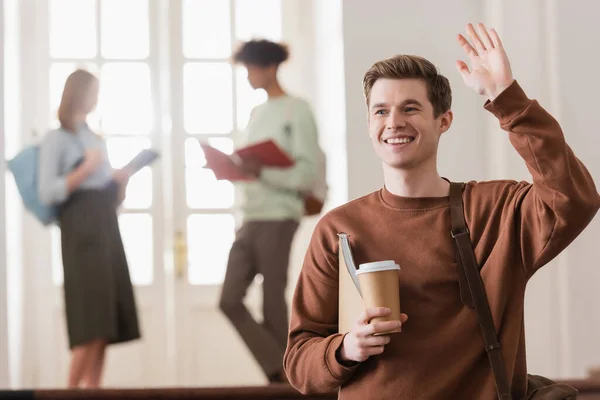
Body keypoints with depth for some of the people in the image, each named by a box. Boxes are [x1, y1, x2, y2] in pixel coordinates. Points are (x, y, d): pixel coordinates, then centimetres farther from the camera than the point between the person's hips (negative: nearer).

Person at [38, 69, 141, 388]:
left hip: (107, 229, 7)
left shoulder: (96, 139, 21)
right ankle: (71, 390, -10)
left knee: (107, 323, 0)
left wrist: (122, 180, 3)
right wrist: (86, 169, -15)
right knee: (91, 320, -15)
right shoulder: (57, 138, 0)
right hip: (80, 230, -7)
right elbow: (47, 192, -12)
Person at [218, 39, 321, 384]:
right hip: (249, 219, 7)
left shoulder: (297, 110, -4)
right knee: (230, 300, 0)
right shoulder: (257, 113, 18)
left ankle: (282, 377, 9)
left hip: (278, 217, -7)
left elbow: (307, 174, -10)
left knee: (272, 302, -3)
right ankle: (280, 371, 6)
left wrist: (262, 172, -23)